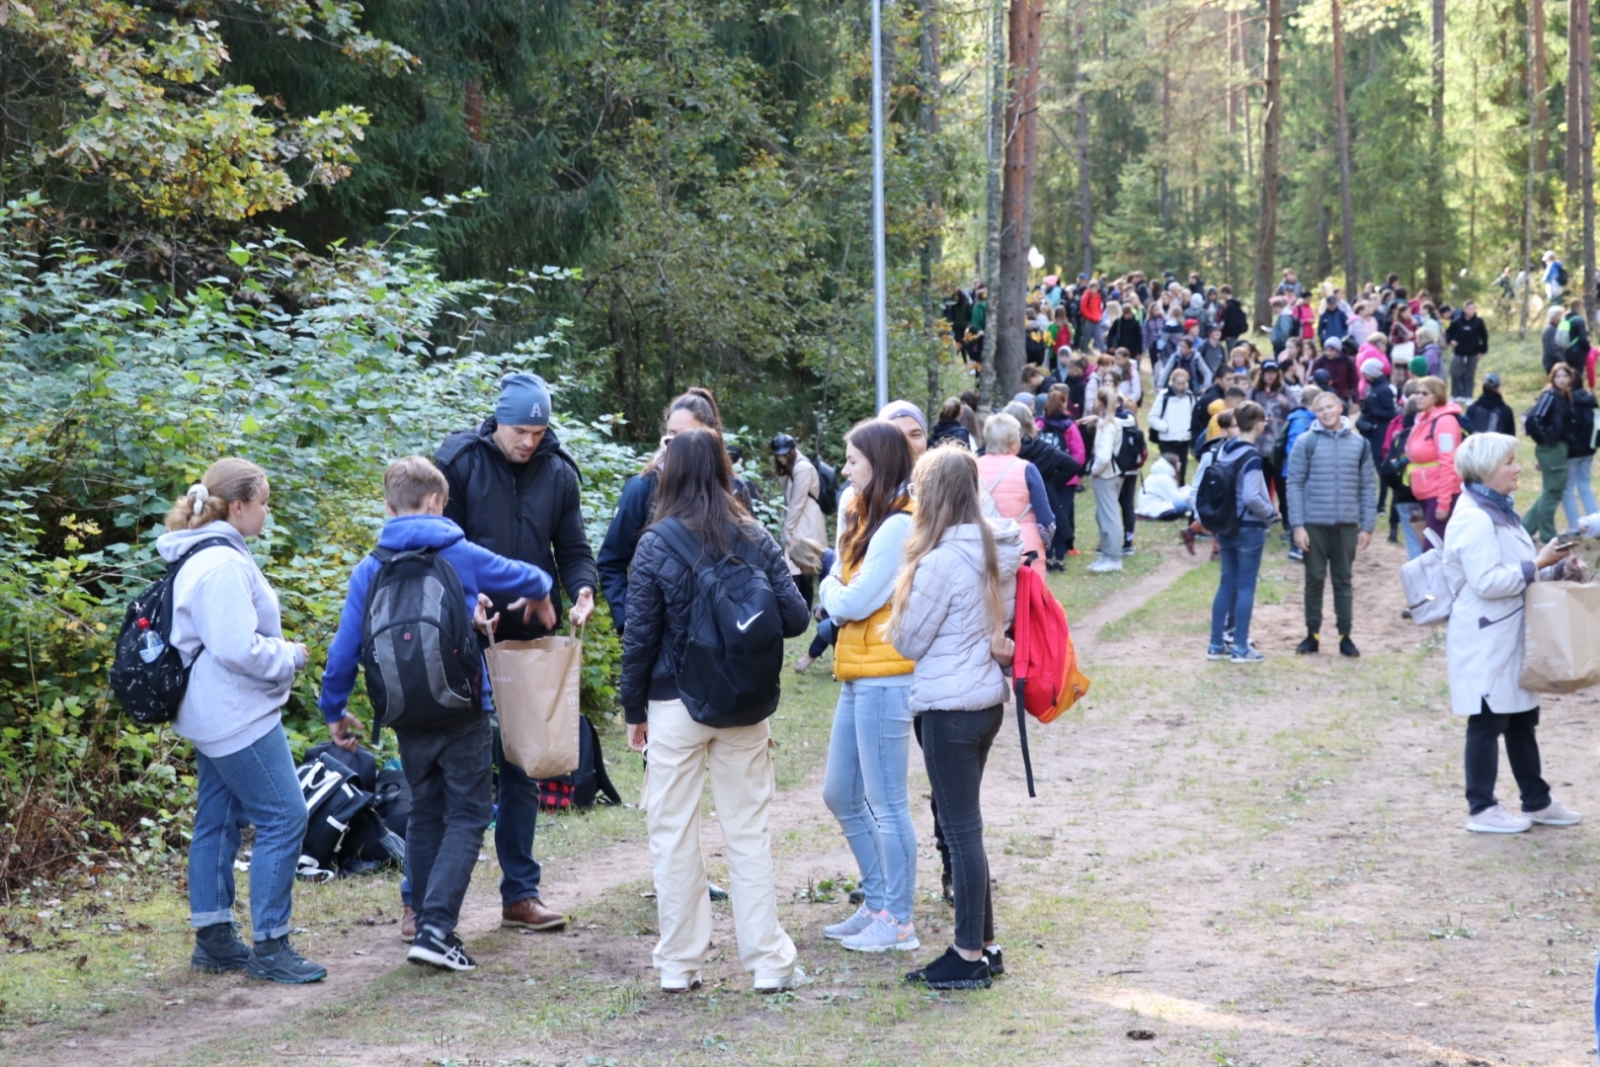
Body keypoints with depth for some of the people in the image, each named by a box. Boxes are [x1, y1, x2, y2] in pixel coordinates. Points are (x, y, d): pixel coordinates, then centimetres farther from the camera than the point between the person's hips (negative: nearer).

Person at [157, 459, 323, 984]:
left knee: (218, 821, 14)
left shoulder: (203, 556, 13)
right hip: (239, 717, -11)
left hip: (216, 717, 11)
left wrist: (279, 653, 11)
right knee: (283, 821, -7)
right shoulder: (223, 564, -21)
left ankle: (214, 939, 20)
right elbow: (238, 648, -25)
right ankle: (269, 946, -3)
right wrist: (291, 657, -10)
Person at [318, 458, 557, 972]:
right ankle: (436, 927, -13)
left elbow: (346, 648, 0)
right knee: (467, 817, 0)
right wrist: (541, 596, 33)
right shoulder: (461, 555, -5)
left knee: (425, 813, 20)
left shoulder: (368, 571, 0)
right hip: (462, 712, -3)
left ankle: (424, 917, 26)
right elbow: (528, 579, 9)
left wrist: (334, 709, 13)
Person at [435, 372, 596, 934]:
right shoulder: (459, 462, -6)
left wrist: (582, 588, -12)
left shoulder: (558, 472, 5)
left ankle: (520, 894, 19)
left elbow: (573, 549, 10)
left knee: (522, 771, 10)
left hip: (530, 641, 4)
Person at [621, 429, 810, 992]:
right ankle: (769, 961, 9)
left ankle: (679, 963, 12)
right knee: (749, 830, 8)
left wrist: (634, 709, 5)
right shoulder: (756, 539, -1)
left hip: (675, 707, -2)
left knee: (673, 832, 8)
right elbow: (794, 617, -1)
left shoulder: (656, 545, -8)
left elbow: (640, 636, -6)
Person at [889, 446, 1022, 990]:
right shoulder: (993, 551, 5)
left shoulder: (941, 561, -20)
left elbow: (908, 641, -10)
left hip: (949, 707, -9)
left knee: (961, 829, -1)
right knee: (965, 825, 17)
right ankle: (984, 944, 24)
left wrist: (901, 605, 8)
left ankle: (969, 956, 6)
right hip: (987, 697, 9)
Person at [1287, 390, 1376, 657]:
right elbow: (1295, 485, -4)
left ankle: (1345, 636, 14)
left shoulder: (1359, 443, 4)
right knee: (1314, 579, 6)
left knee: (1344, 580, 8)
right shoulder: (1306, 442, -3)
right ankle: (1313, 634, 15)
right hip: (1314, 524, -1)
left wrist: (1367, 526, 1)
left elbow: (1368, 487, 6)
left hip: (1347, 524, 2)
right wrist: (1298, 526, -9)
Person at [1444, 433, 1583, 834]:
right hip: (1485, 640, -10)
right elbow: (1487, 582, -26)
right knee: (1488, 722, -1)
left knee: (1521, 719, 16)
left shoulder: (1497, 511, 14)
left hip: (1510, 637, 10)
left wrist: (1557, 568, 6)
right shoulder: (1474, 519, -19)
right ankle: (1481, 809, 8)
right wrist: (1538, 565, -21)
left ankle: (1537, 801, 25)